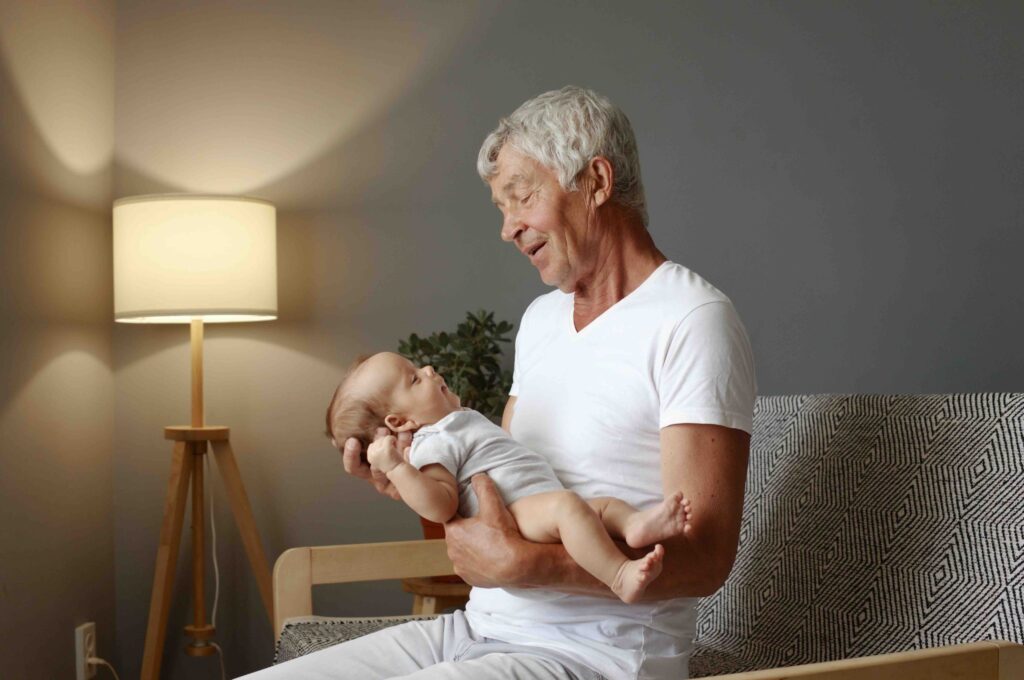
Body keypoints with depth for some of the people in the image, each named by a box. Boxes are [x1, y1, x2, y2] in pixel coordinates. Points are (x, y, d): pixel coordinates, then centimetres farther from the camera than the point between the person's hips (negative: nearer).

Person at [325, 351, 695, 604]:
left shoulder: (462, 421, 27)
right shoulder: (432, 444, -6)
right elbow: (440, 507, -21)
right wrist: (395, 468, -27)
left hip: (540, 503, 11)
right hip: (517, 512, -11)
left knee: (608, 504, 2)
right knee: (568, 506, -35)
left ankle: (637, 524, -31)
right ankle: (621, 576, -45)